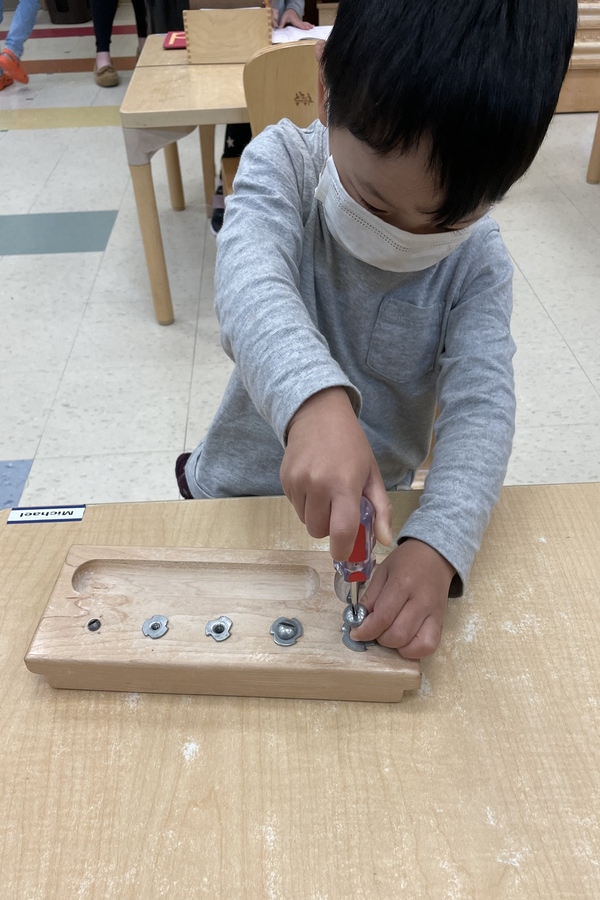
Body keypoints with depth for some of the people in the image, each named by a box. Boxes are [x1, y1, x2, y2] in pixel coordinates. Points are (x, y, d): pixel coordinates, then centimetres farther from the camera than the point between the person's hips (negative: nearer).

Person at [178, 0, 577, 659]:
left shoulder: (479, 262, -14)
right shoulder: (281, 164, -17)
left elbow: (481, 407, -22)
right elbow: (252, 282, -35)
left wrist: (438, 545, -38)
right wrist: (316, 400, -54)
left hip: (371, 511, 1)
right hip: (239, 496, 0)